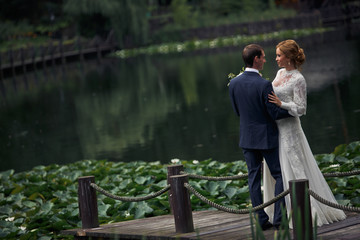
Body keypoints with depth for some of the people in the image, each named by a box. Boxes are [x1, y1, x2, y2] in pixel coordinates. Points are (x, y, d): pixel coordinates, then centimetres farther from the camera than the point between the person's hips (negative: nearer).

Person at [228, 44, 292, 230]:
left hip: (247, 137, 5)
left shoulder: (234, 83, -2)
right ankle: (278, 218, 2)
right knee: (279, 176, 6)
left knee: (254, 177, 9)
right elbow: (275, 113, -16)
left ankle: (262, 220, 10)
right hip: (266, 137, -5)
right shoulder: (264, 85, -20)